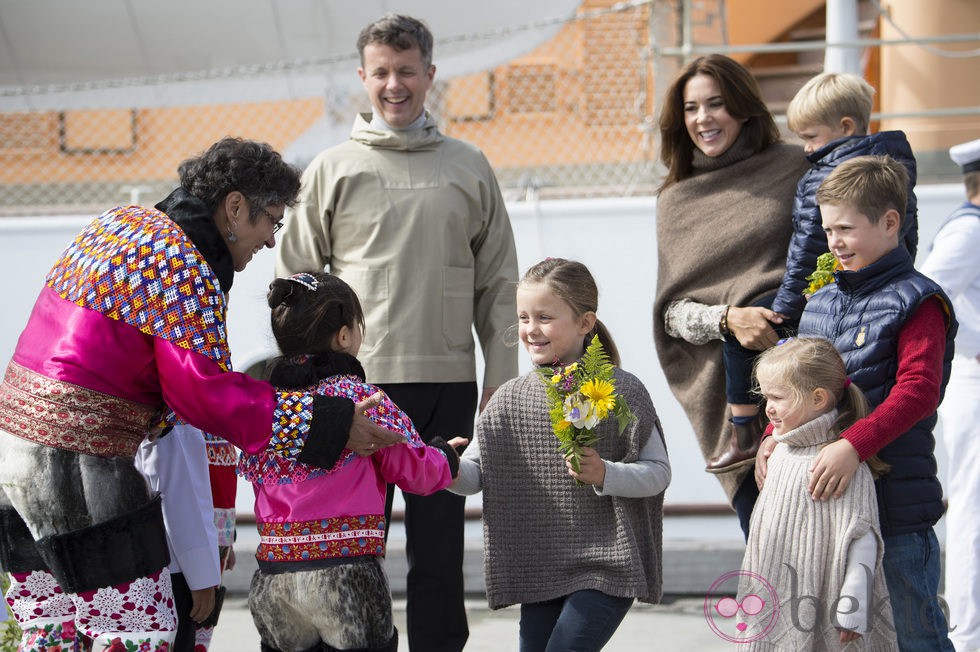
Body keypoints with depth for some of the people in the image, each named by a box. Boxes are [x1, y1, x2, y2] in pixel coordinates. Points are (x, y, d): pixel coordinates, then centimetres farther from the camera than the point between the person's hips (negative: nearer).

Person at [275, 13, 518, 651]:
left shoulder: (469, 168, 11)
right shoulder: (332, 170, 7)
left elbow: (498, 285, 11)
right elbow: (295, 284, 7)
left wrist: (502, 380, 4)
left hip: (448, 384, 1)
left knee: (440, 543, 6)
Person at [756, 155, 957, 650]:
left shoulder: (916, 302, -8)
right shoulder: (821, 303, 15)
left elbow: (917, 391, -20)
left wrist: (853, 445, -30)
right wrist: (773, 435, 2)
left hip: (895, 501, -7)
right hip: (823, 499, 7)